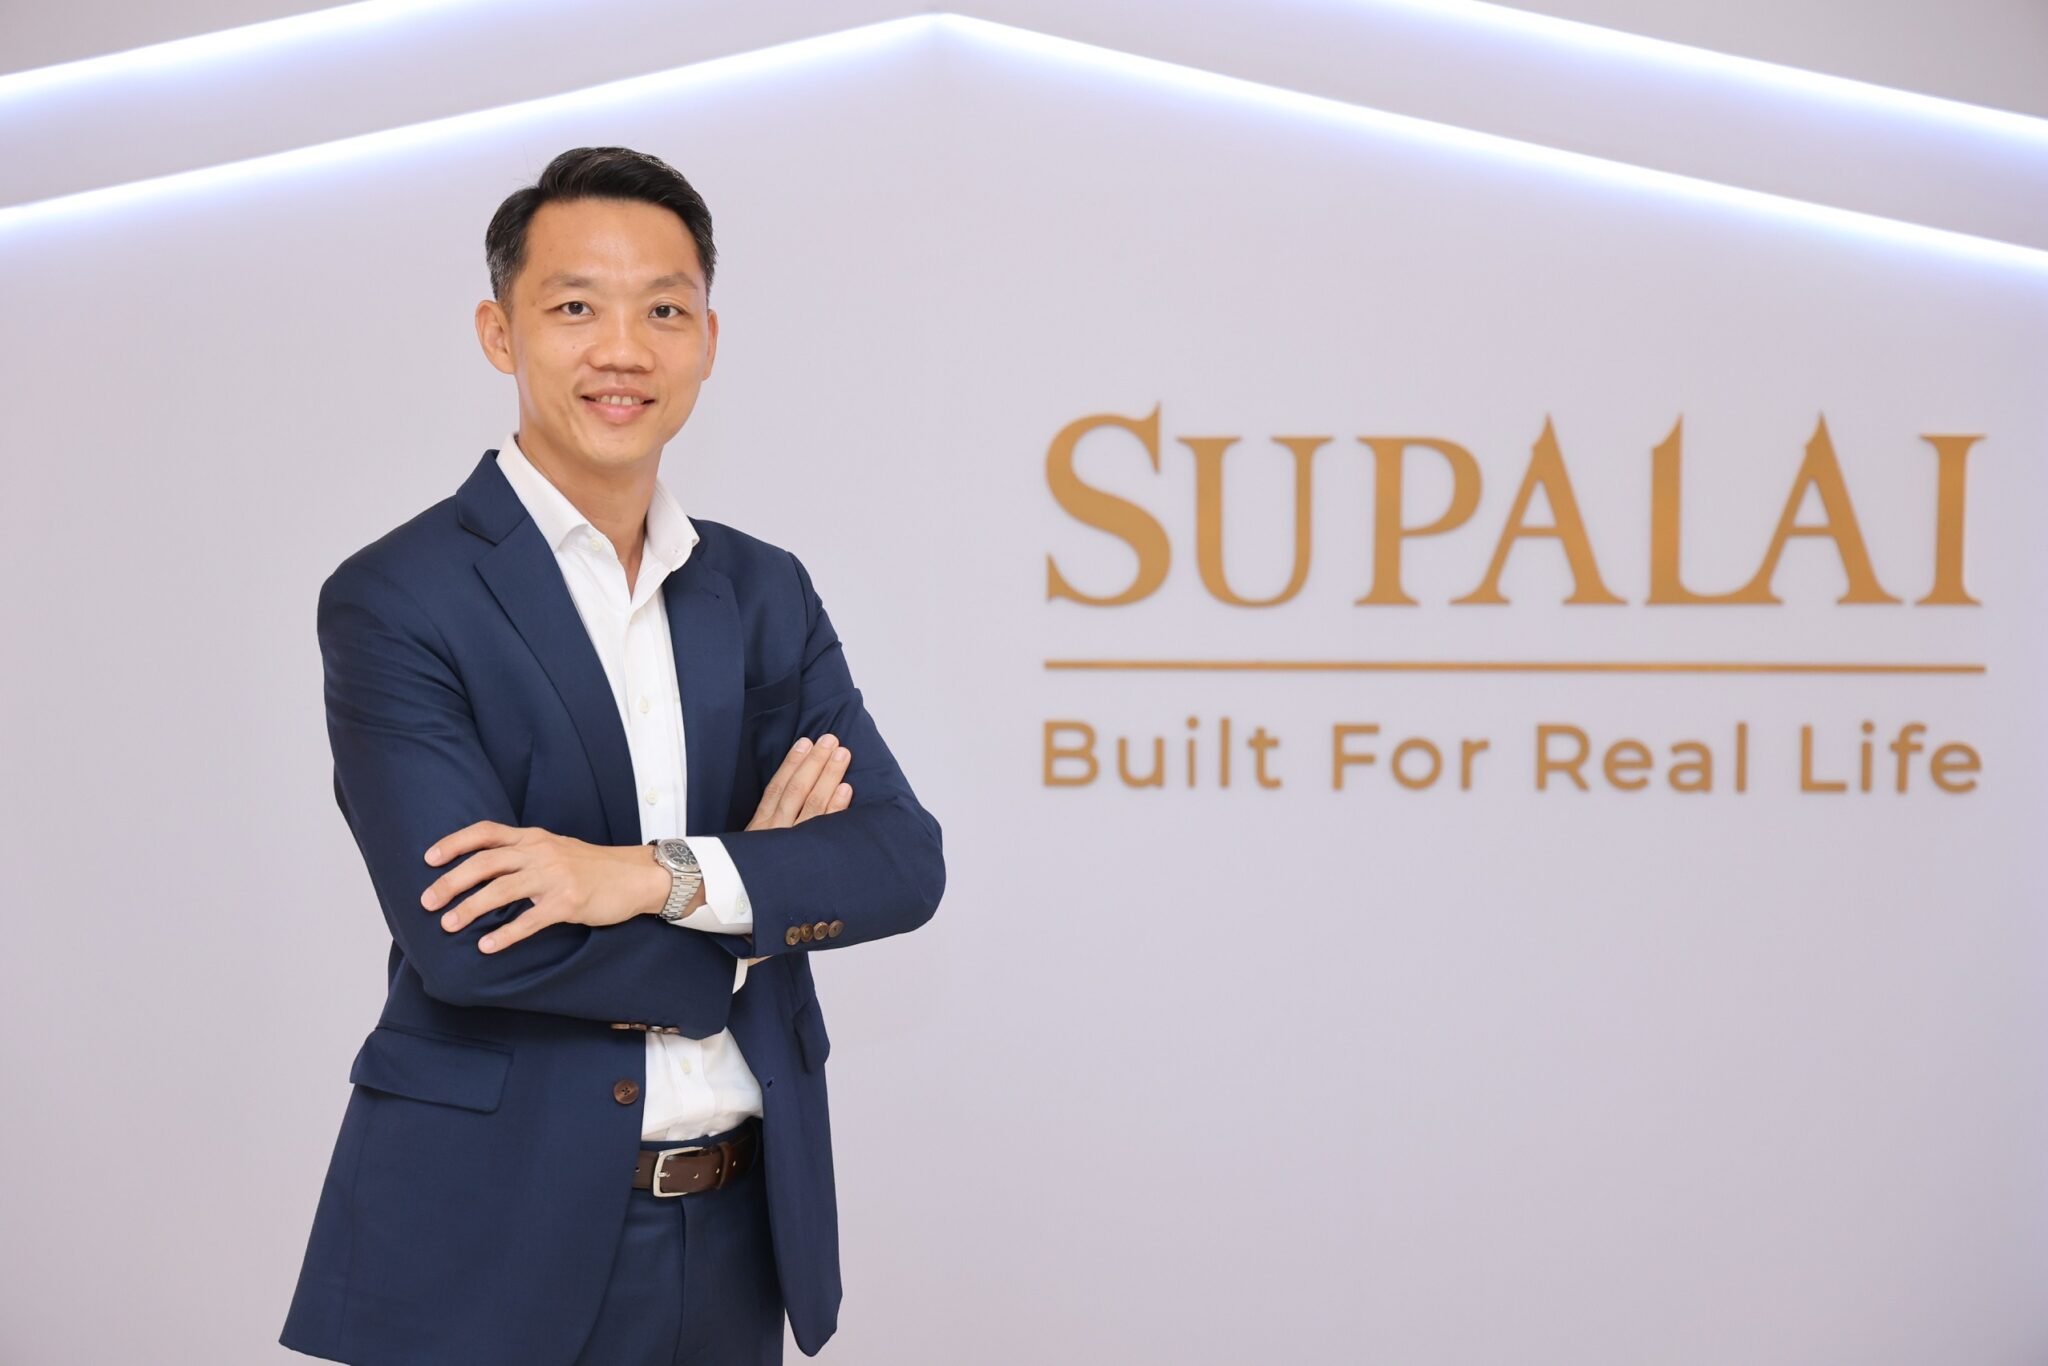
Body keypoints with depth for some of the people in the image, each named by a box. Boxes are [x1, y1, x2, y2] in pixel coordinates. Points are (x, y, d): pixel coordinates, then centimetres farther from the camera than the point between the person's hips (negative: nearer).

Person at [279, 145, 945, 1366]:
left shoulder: (766, 593, 6)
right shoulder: (396, 600, -9)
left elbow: (902, 862, -4)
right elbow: (465, 941, -19)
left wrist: (660, 874, -20)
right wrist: (763, 878, -10)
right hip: (491, 1242, -4)